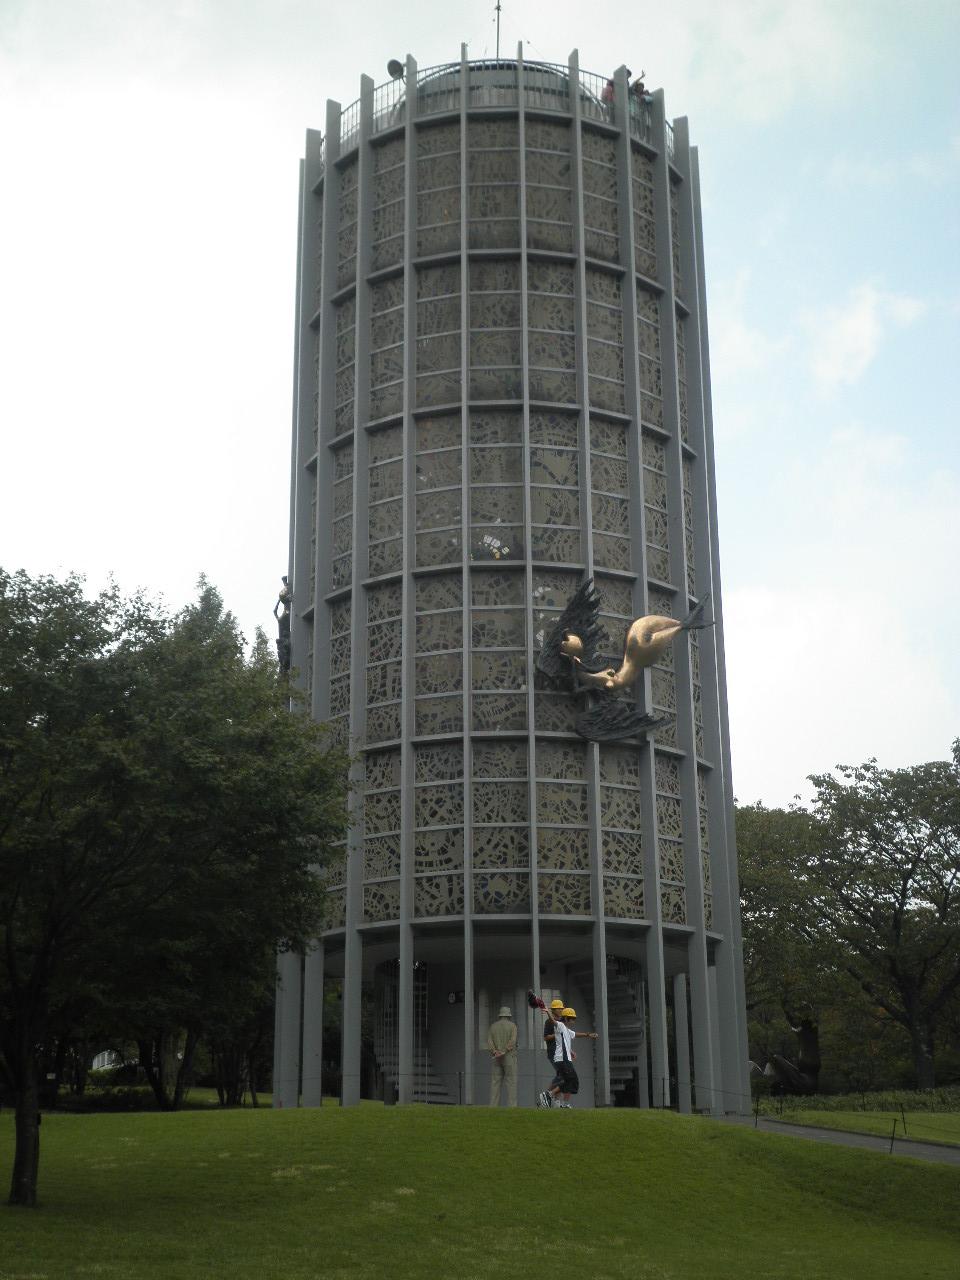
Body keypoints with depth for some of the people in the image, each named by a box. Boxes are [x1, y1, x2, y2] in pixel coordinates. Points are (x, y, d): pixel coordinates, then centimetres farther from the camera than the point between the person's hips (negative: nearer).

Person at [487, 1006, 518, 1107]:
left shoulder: (493, 1026, 12)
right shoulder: (512, 1025, 0)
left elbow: (489, 1041, -1)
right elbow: (512, 1041, -14)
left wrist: (495, 1052, -12)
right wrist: (503, 1052, -15)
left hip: (496, 1059, 4)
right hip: (509, 1057, -4)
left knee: (495, 1083, 4)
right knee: (511, 1083, -4)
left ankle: (493, 1106, -1)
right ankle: (511, 1106, -12)